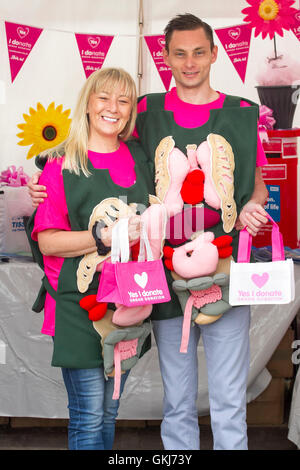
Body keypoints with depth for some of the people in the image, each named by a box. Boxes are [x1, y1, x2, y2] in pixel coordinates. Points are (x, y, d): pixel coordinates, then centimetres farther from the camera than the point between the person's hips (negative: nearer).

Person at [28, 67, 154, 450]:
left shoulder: (138, 157, 9)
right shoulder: (61, 164, -5)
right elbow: (47, 241, -10)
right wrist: (103, 238, -22)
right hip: (78, 301, -4)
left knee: (108, 411, 15)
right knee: (89, 416, 0)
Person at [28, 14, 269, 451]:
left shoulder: (242, 114, 6)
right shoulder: (147, 111, 7)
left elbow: (258, 183, 15)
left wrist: (252, 207, -9)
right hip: (166, 279, 1)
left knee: (228, 405, 5)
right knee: (177, 406, 13)